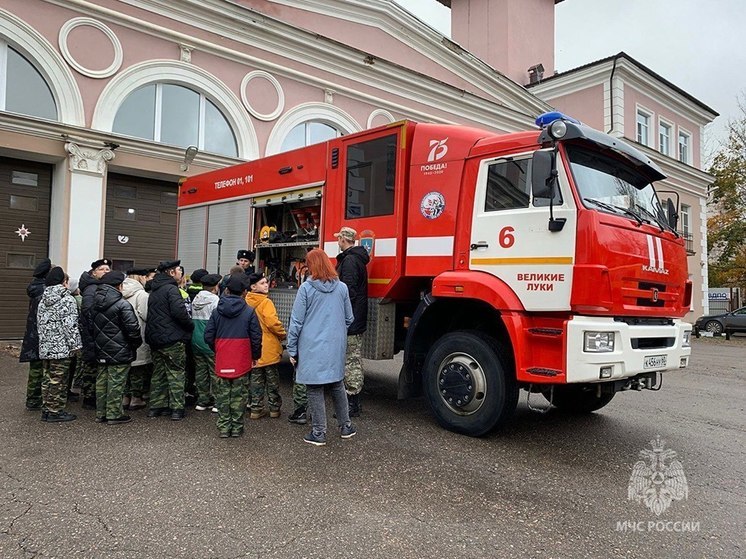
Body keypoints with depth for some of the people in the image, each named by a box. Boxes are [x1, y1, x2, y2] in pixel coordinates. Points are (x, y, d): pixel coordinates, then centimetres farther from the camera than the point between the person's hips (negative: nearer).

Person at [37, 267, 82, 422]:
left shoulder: (43, 300, 12)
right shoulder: (67, 300, -12)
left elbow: (40, 322, 16)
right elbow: (71, 325, -16)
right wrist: (75, 344, -10)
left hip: (45, 347, 7)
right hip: (62, 347, -7)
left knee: (47, 379, 15)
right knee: (58, 380, 0)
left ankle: (46, 410, 23)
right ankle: (55, 411, 6)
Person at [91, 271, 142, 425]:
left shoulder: (95, 304, 8)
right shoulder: (122, 305, -16)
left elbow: (91, 326, 14)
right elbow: (133, 328, -18)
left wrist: (96, 343, 20)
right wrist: (136, 343, -2)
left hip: (101, 352, 8)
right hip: (119, 352, -7)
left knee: (102, 382, 14)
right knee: (116, 383, 0)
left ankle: (101, 413, 22)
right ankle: (114, 415, 6)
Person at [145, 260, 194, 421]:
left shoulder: (154, 290, 16)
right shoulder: (171, 289, -13)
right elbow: (179, 312, -24)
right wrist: (191, 326, -9)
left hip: (155, 338, 9)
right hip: (172, 339, -9)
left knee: (158, 373, 16)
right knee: (176, 373, -1)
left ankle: (155, 407, 21)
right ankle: (177, 409, 0)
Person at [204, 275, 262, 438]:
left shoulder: (217, 311, 2)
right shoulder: (249, 311, -6)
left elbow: (208, 336, 3)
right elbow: (256, 337, -5)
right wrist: (255, 355, 9)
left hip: (222, 360, 2)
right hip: (242, 361, -2)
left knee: (223, 394, 11)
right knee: (239, 394, 6)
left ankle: (224, 427, 15)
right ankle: (237, 427, 12)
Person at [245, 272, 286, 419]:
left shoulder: (247, 302, 3)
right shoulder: (265, 302, -16)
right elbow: (272, 322, -24)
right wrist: (283, 334, -8)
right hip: (268, 348, -5)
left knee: (256, 378, 13)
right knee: (272, 378, 9)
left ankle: (256, 408, 17)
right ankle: (274, 407, 17)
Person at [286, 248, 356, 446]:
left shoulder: (306, 288, -9)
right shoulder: (342, 288, 1)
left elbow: (296, 321, -7)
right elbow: (349, 318, 9)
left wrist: (292, 350, 1)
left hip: (312, 347, -4)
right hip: (336, 346, 4)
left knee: (315, 389, 5)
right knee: (337, 385, 17)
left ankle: (319, 433, 11)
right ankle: (345, 426, 27)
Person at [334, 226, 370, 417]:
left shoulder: (349, 260, -17)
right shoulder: (357, 258, 16)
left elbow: (348, 292, -24)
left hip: (349, 321, -11)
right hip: (357, 321, 11)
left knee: (350, 362, -5)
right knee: (355, 360, 16)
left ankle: (352, 405, 1)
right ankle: (354, 401, 27)